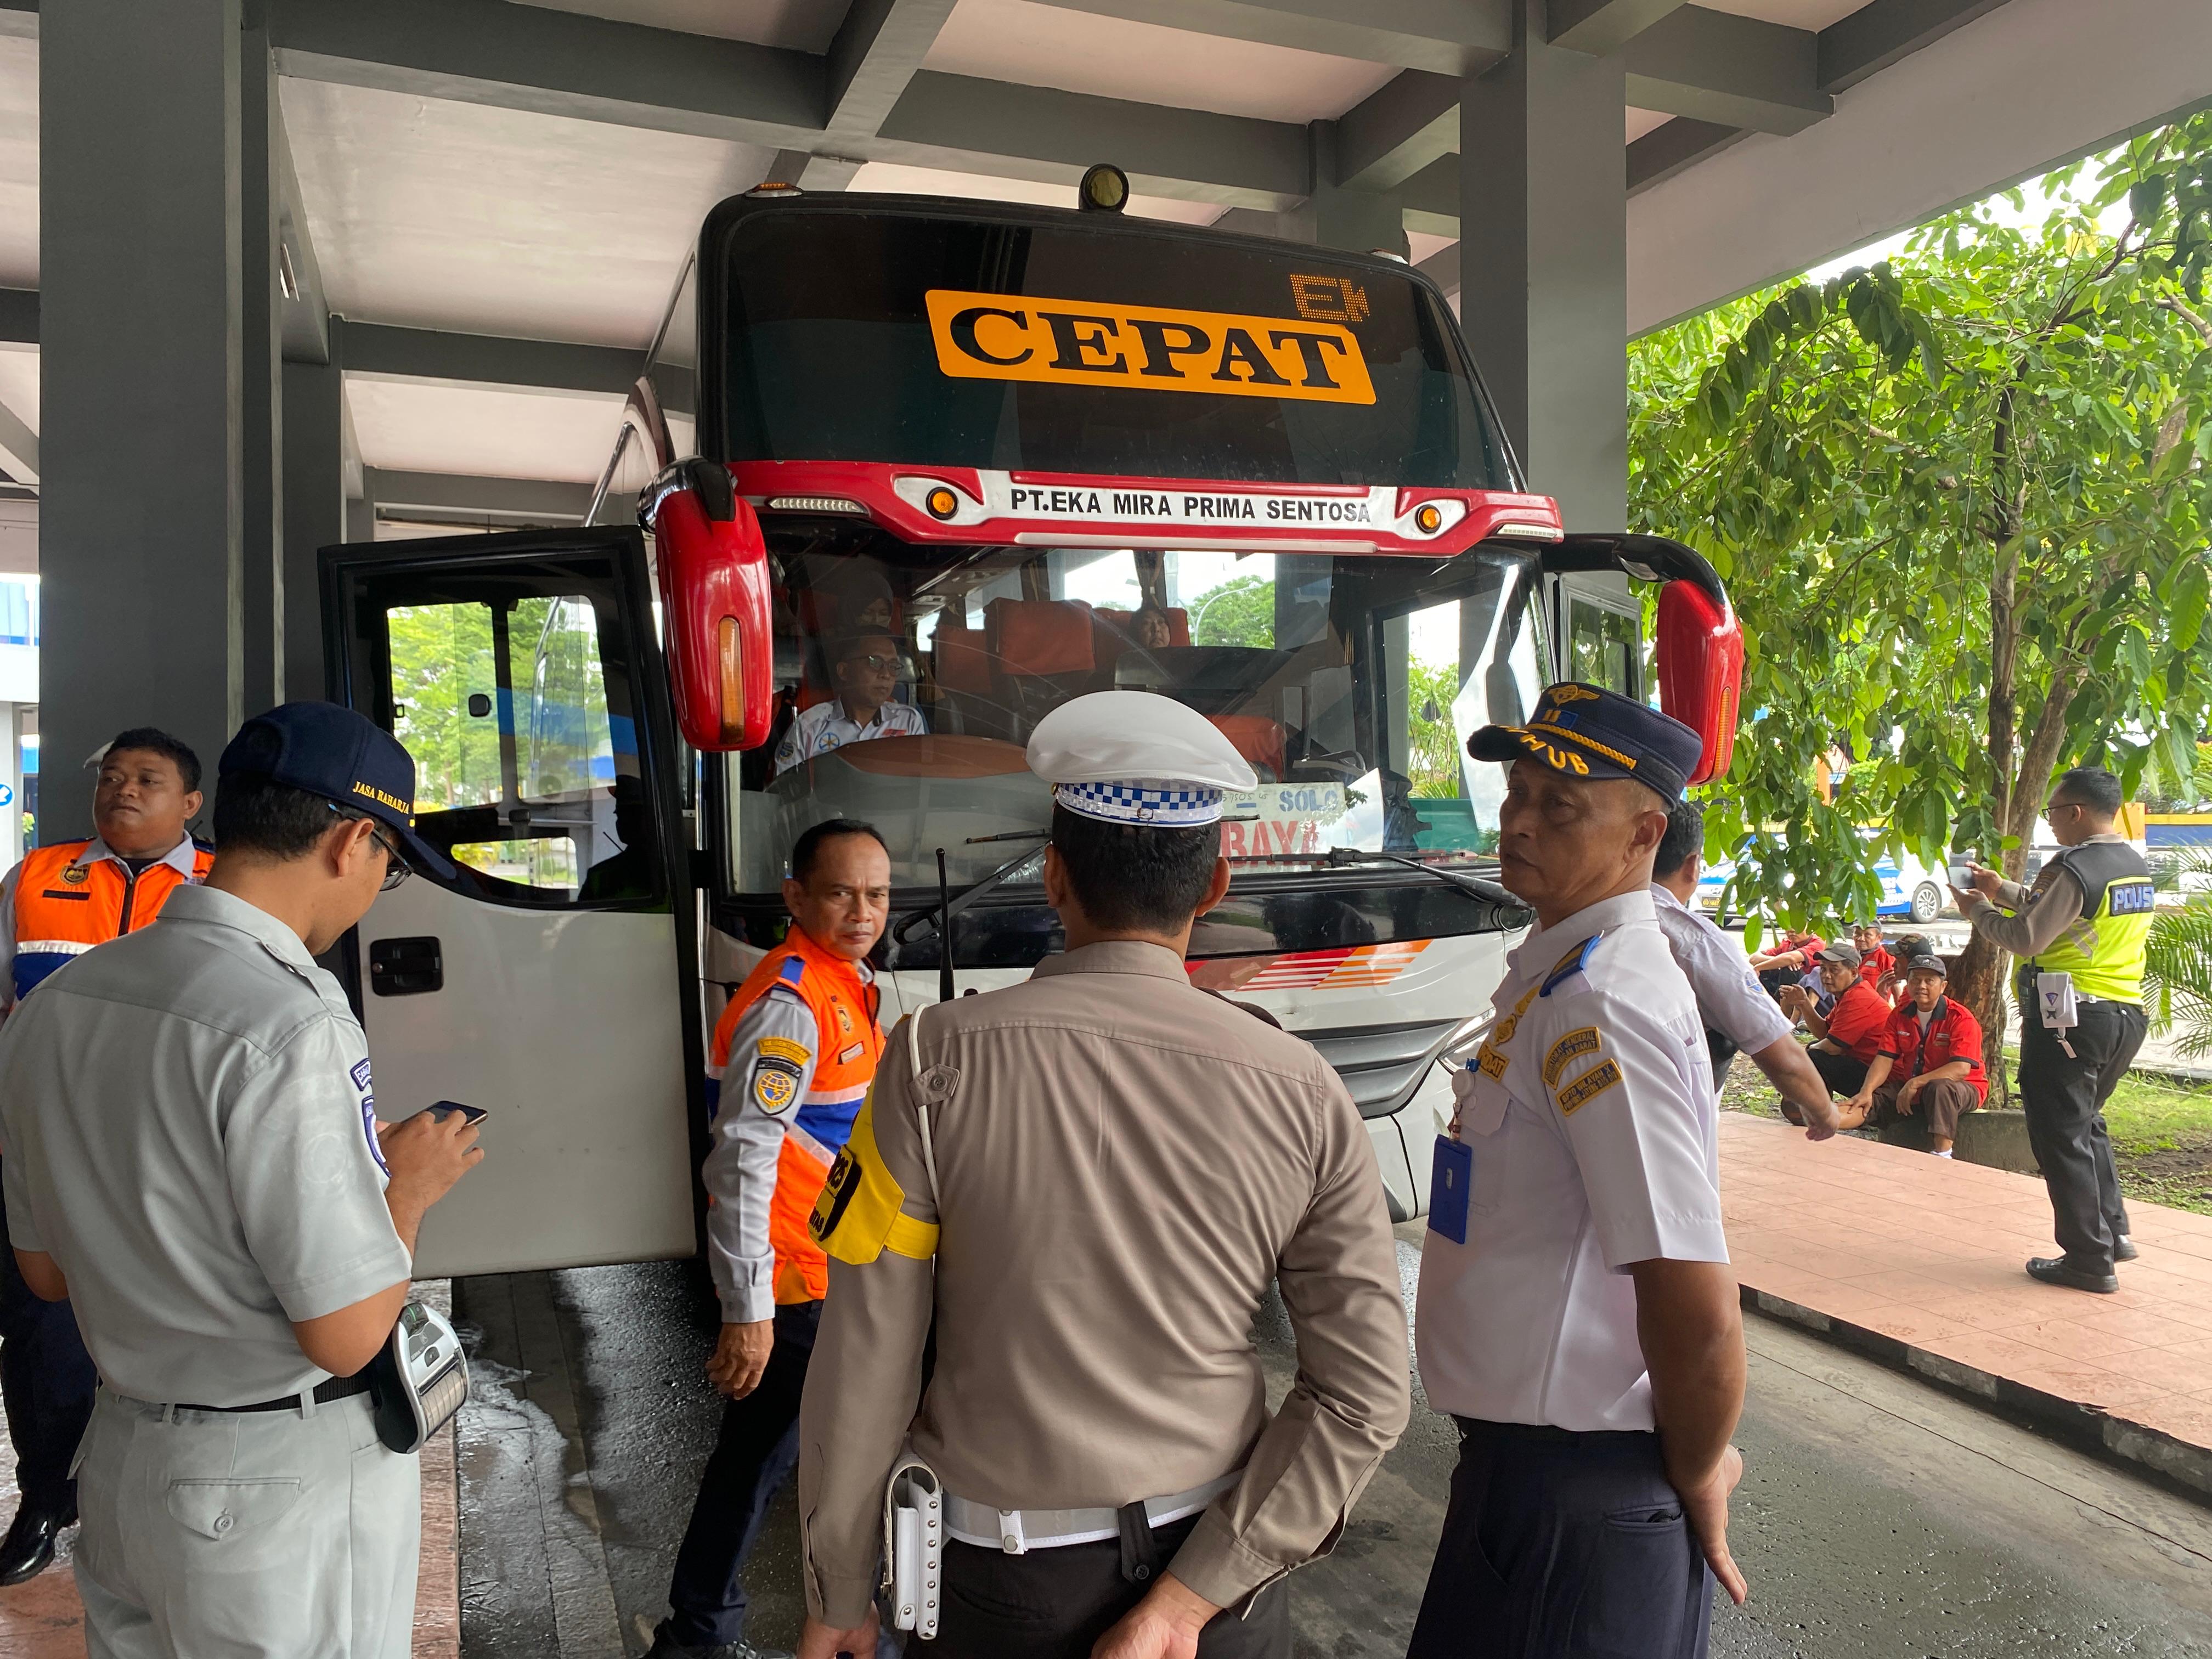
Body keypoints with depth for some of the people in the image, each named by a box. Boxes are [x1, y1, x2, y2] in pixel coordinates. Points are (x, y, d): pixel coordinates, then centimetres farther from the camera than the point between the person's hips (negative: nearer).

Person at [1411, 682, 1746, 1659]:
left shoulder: (1601, 1007, -25)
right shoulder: (1561, 970, 6)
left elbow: (1700, 1316, -28)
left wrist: (1695, 1479, -11)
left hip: (1578, 1494, -9)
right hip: (1522, 1448, 9)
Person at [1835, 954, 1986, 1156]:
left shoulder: (1961, 1018, -13)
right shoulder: (1899, 1015, 4)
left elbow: (1961, 1069, -24)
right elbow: (1885, 1058, -3)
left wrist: (1916, 1083, -28)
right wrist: (1866, 1091, -20)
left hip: (1960, 1088, -5)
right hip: (1907, 1088, 5)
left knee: (1940, 1088, -39)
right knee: (1868, 1101, -18)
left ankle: (1942, 1157, -41)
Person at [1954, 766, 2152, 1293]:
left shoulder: (2075, 869, -18)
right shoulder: (2139, 869, 11)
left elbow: (2027, 938, -16)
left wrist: (1978, 911, 0)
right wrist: (2003, 889, 21)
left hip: (2070, 1017, -9)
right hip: (2126, 1017, 9)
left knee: (2061, 1136, 0)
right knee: (2087, 1123, 24)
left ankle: (2089, 1260, 5)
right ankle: (2112, 1231, 27)